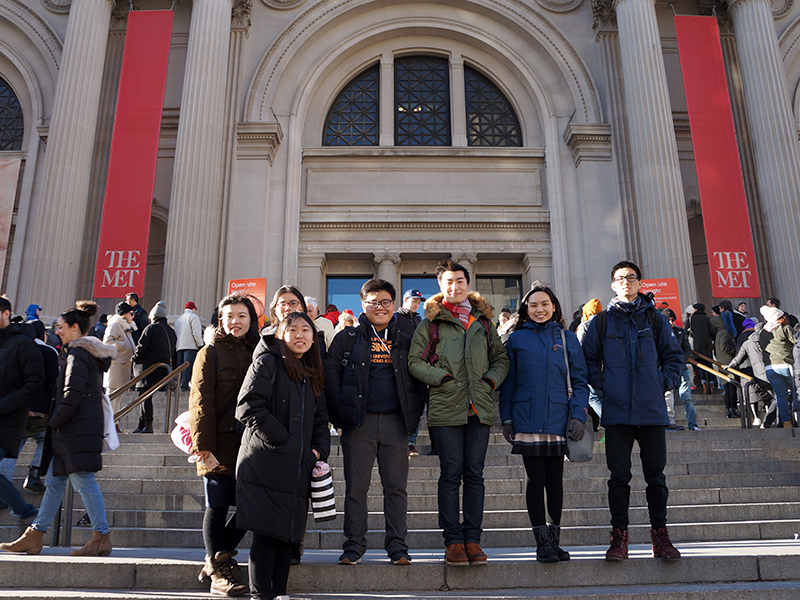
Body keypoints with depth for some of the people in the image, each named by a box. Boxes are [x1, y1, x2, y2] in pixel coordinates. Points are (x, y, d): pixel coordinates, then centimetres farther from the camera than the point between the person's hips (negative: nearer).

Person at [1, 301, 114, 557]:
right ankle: (34, 537, 20)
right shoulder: (91, 354, 18)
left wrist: (54, 422, -10)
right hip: (85, 426, 10)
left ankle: (101, 536, -1)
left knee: (83, 481, -6)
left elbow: (72, 395, -19)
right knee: (55, 480, 13)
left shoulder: (78, 353, -12)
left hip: (77, 428, -10)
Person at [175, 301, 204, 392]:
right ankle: (184, 385, -19)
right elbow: (196, 332, -9)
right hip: (190, 346, -7)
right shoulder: (193, 316, 1)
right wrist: (201, 345, -7)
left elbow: (175, 334, 22)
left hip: (179, 347, 7)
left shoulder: (178, 319, 24)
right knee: (188, 365, -12)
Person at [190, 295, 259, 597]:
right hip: (220, 444, -4)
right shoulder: (210, 352, 3)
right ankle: (219, 573, 14)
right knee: (217, 506, 3)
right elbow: (201, 400, -4)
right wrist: (203, 443, -12)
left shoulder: (257, 353, 14)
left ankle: (215, 560, 21)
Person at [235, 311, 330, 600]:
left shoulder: (313, 374, 19)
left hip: (298, 467, 7)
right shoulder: (267, 362, -3)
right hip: (267, 464, -6)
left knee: (287, 534, 10)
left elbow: (320, 419, 22)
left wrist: (319, 450, 5)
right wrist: (282, 441, -13)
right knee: (267, 533, -4)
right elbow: (249, 407, -13)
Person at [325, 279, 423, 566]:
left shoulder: (405, 341, 12)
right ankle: (354, 546, 17)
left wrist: (413, 414, 4)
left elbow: (416, 380, 14)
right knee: (356, 487, 4)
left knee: (396, 487, 6)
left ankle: (397, 547, 16)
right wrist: (340, 412, -6)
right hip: (359, 423, -1)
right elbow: (330, 375, 2)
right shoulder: (347, 338, 6)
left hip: (395, 423, 2)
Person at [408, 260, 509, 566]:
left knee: (474, 474, 5)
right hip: (446, 407, -3)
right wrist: (441, 378, -9)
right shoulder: (431, 322, 7)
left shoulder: (483, 321, 16)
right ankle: (453, 541, 8)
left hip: (480, 407, 3)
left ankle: (472, 540, 14)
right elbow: (414, 361, 2)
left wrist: (491, 379, 2)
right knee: (451, 474, -1)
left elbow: (501, 357, 20)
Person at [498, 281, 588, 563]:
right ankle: (543, 542, 10)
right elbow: (508, 382, 6)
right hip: (527, 421, -1)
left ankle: (553, 539, 22)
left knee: (555, 480, 8)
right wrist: (506, 418, 0)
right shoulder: (517, 339, 6)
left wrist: (579, 415, -4)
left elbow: (579, 380, 7)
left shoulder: (567, 339, 9)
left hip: (558, 421, 1)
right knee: (536, 479, 2)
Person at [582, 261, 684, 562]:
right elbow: (588, 359, 10)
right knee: (619, 476, 3)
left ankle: (659, 533, 19)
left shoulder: (655, 319, 9)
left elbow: (674, 356, 13)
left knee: (656, 474, 7)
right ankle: (619, 535, 11)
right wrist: (602, 386, -1)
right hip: (617, 410, -1)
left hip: (652, 410, 1)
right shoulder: (601, 321, 7)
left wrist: (663, 383, 0)